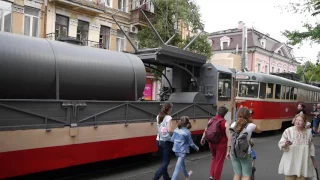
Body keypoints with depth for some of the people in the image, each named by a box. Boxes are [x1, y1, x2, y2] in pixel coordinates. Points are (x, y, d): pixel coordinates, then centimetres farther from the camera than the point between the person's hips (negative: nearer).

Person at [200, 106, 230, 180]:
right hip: (221, 144, -5)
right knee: (219, 162, 9)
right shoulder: (225, 123, -16)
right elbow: (228, 137, -19)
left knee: (214, 158, 27)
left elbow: (206, 131, 13)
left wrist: (203, 139, 30)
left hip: (212, 143, 5)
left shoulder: (211, 120, -1)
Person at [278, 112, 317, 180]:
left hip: (303, 164, 3)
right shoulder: (288, 131, -8)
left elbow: (311, 148, 13)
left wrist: (313, 161, 17)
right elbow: (280, 144, -11)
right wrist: (285, 144, -33)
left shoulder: (308, 133, 2)